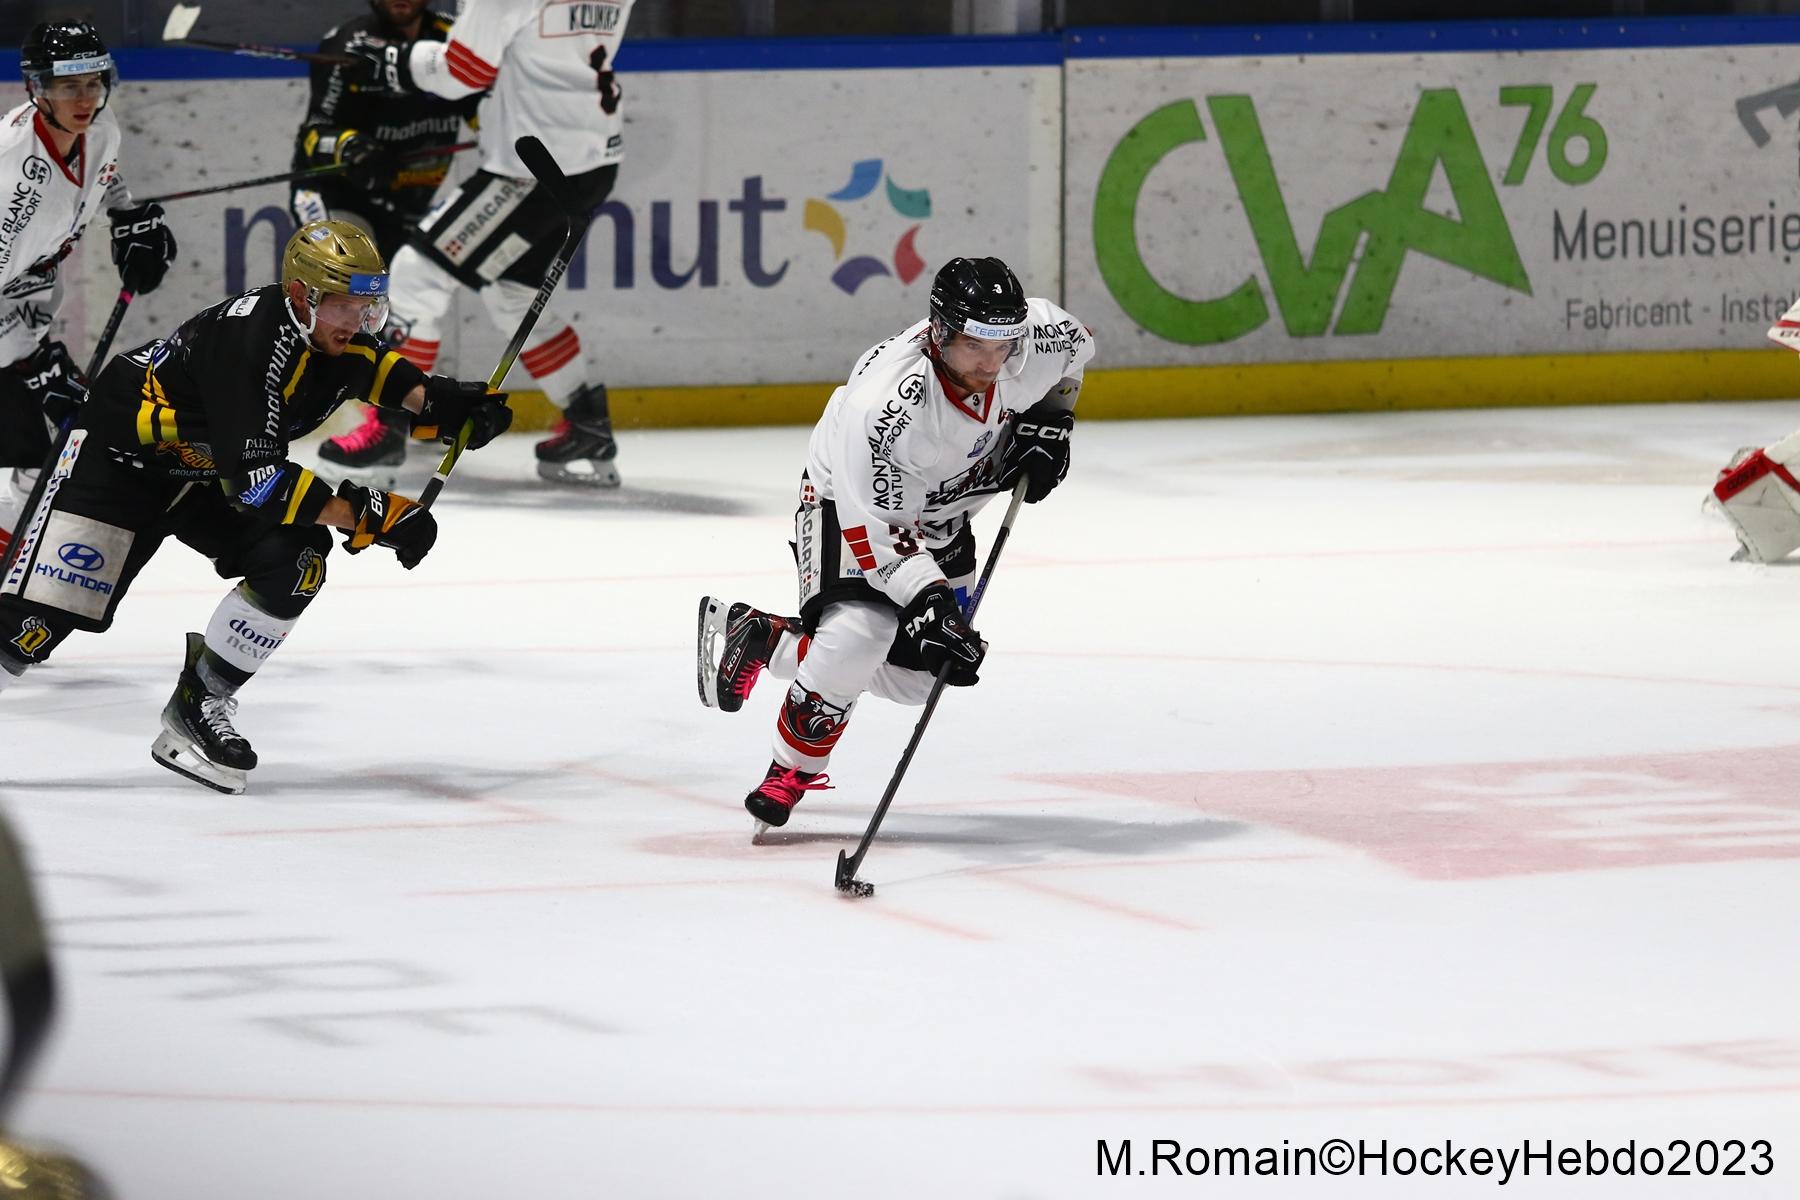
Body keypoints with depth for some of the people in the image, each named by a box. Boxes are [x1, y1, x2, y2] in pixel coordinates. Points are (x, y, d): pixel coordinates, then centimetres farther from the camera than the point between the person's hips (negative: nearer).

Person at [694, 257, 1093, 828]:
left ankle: (757, 638, 24)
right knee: (856, 635, -30)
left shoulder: (1033, 340, -24)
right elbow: (875, 529, -36)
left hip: (940, 513, 7)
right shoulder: (887, 405, -40)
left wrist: (1049, 424, -6)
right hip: (850, 503, -7)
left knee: (915, 676, 5)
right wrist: (930, 600, -44)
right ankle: (790, 771, -7)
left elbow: (1074, 345, 4)